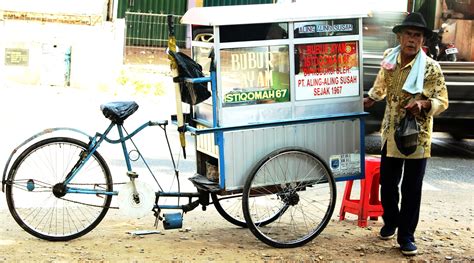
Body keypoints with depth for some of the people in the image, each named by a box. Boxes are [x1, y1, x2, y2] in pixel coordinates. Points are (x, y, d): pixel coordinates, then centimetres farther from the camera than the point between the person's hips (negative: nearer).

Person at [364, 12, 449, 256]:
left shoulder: (431, 68, -14)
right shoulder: (389, 57, 0)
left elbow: (442, 101, -12)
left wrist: (423, 103, -29)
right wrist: (370, 100, 24)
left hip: (418, 135, -4)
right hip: (391, 133, 4)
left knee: (412, 188, 2)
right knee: (387, 182, 13)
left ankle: (406, 235, 14)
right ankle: (390, 222, 37)